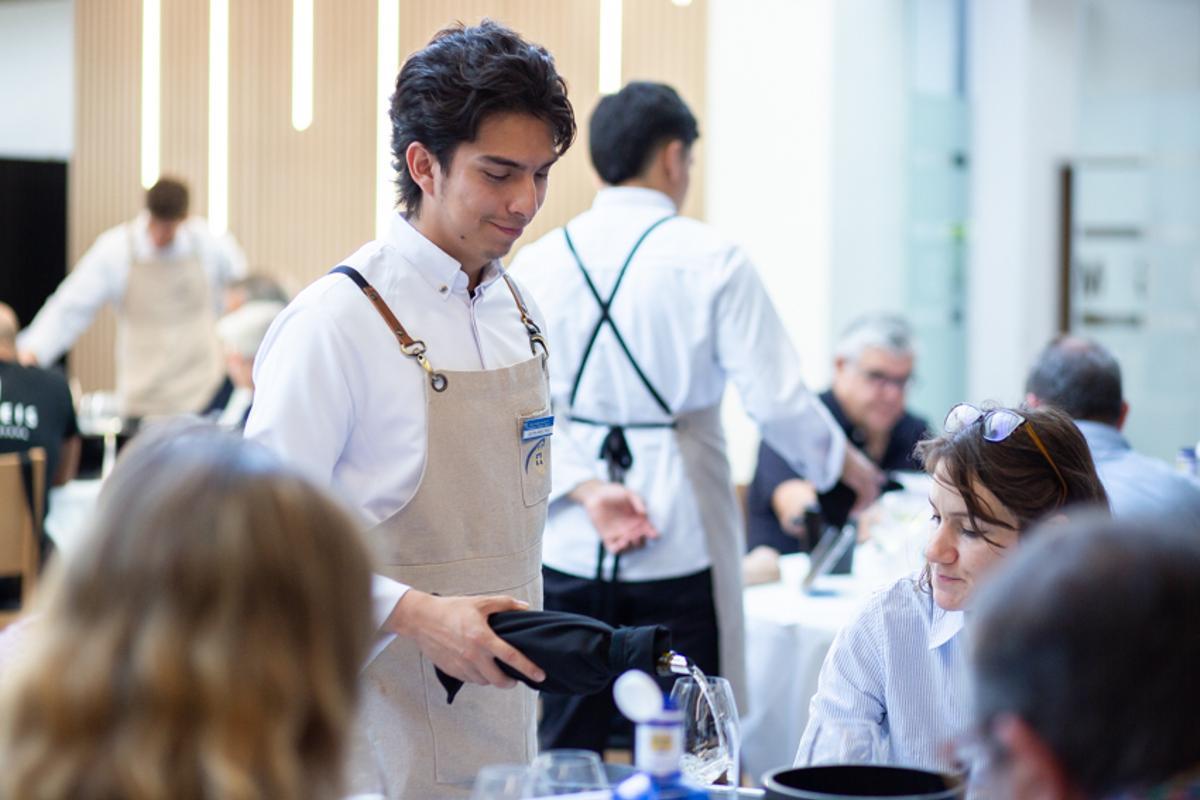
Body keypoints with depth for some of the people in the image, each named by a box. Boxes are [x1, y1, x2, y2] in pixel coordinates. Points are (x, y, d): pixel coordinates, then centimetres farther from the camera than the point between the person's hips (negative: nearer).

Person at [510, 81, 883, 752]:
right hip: (677, 548, -3)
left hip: (567, 549, 3)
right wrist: (845, 464, 9)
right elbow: (779, 401, -8)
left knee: (563, 759, 10)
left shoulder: (538, 262, 3)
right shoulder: (711, 260, -6)